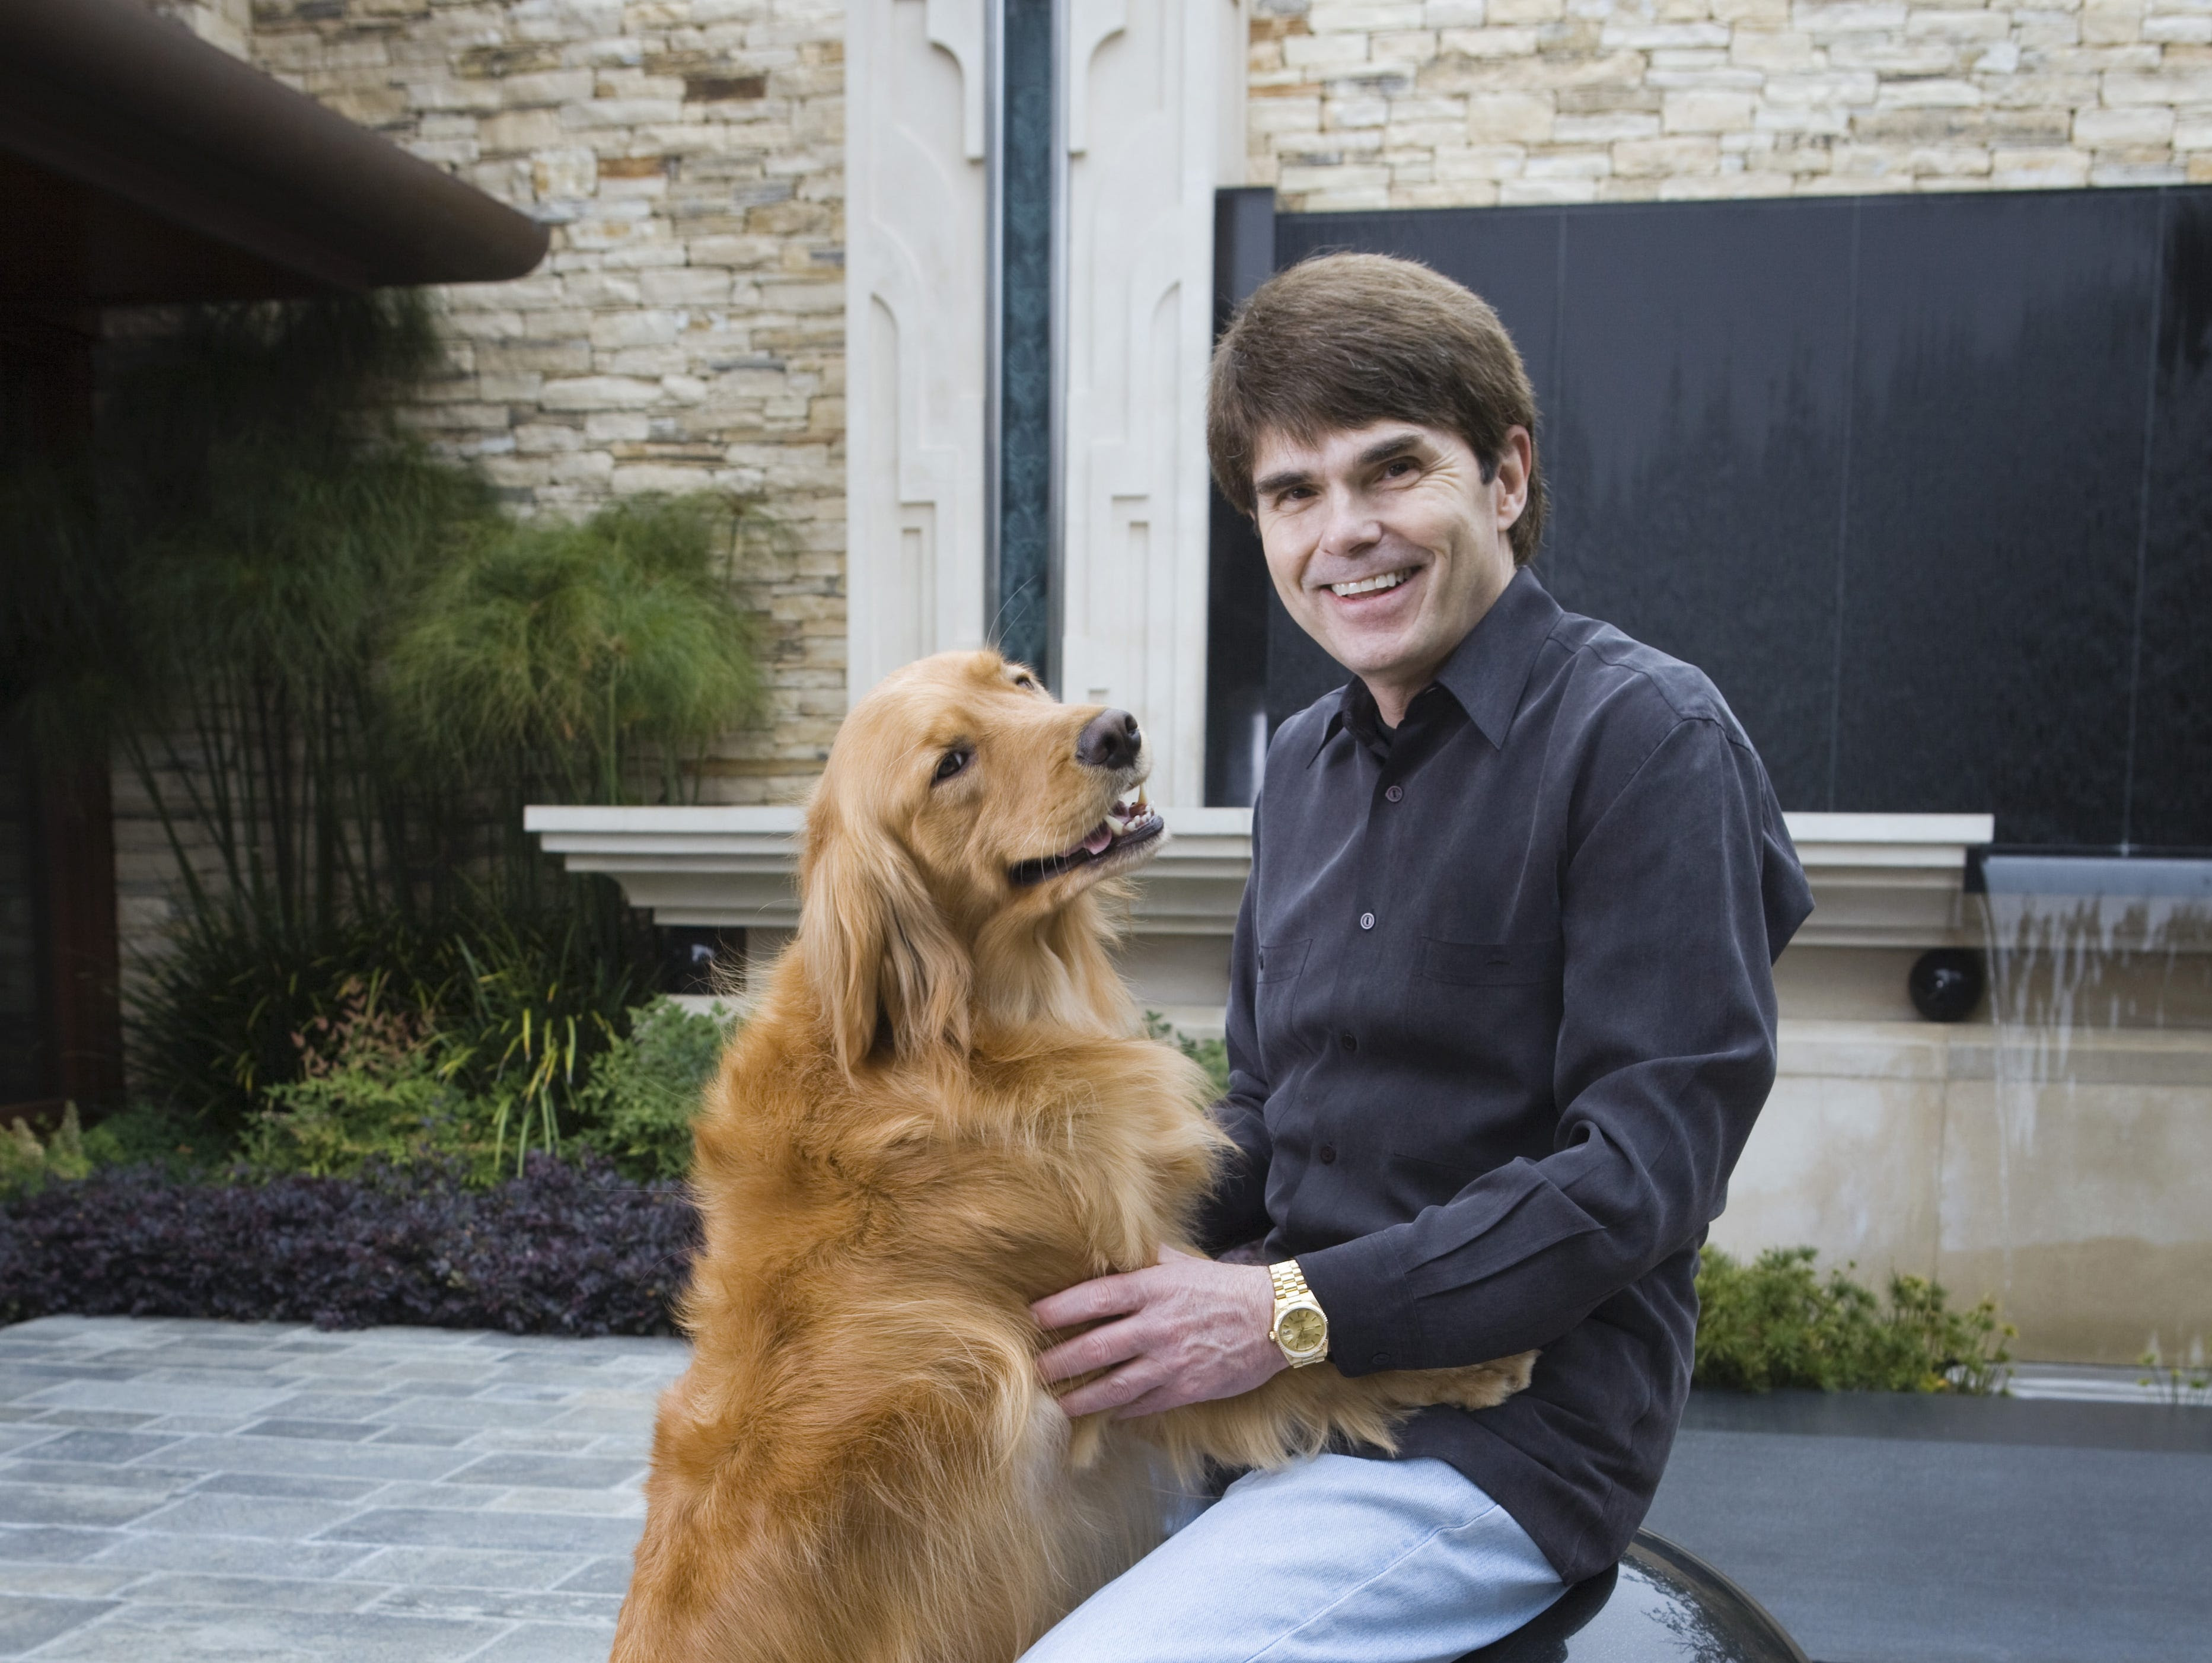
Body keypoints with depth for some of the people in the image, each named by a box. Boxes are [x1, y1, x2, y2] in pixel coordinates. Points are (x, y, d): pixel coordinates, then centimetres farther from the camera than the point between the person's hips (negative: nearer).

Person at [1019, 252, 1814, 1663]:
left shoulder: (1646, 736, -12)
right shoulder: (1306, 762, 11)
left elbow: (1648, 1164, -18)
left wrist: (1296, 1309, -21)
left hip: (1505, 1427, -7)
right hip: (1292, 1379, 7)